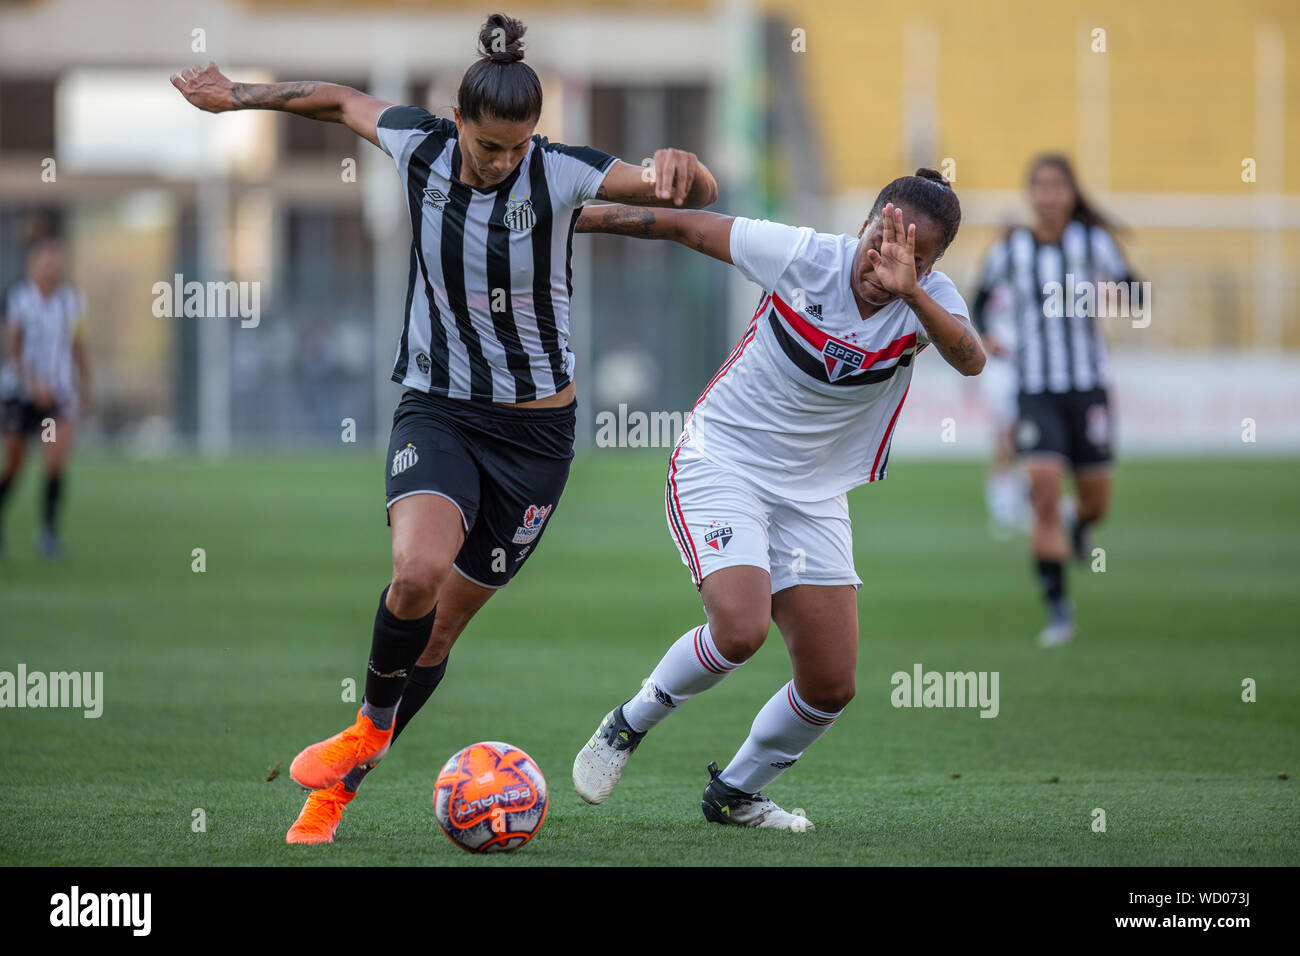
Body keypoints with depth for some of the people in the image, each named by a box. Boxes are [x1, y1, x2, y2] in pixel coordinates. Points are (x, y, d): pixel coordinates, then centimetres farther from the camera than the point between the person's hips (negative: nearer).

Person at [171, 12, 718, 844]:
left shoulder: (559, 175, -15)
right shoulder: (419, 147, -8)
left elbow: (698, 195, -23)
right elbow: (342, 101, 13)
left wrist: (678, 170, -45)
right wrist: (238, 96, 19)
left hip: (535, 429, -1)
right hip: (437, 410, 1)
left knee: (441, 626, 6)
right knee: (418, 573, -28)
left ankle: (341, 784, 27)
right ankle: (371, 726, 0)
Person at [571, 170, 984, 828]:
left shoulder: (928, 301, -11)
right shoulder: (804, 256, -17)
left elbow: (971, 359, -34)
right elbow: (685, 227, -5)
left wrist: (907, 289, -50)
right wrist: (569, 218, -2)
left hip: (812, 497, 4)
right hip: (719, 467, -4)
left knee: (830, 687, 1)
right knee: (741, 629, -27)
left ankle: (733, 795, 28)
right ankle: (630, 724, 2)